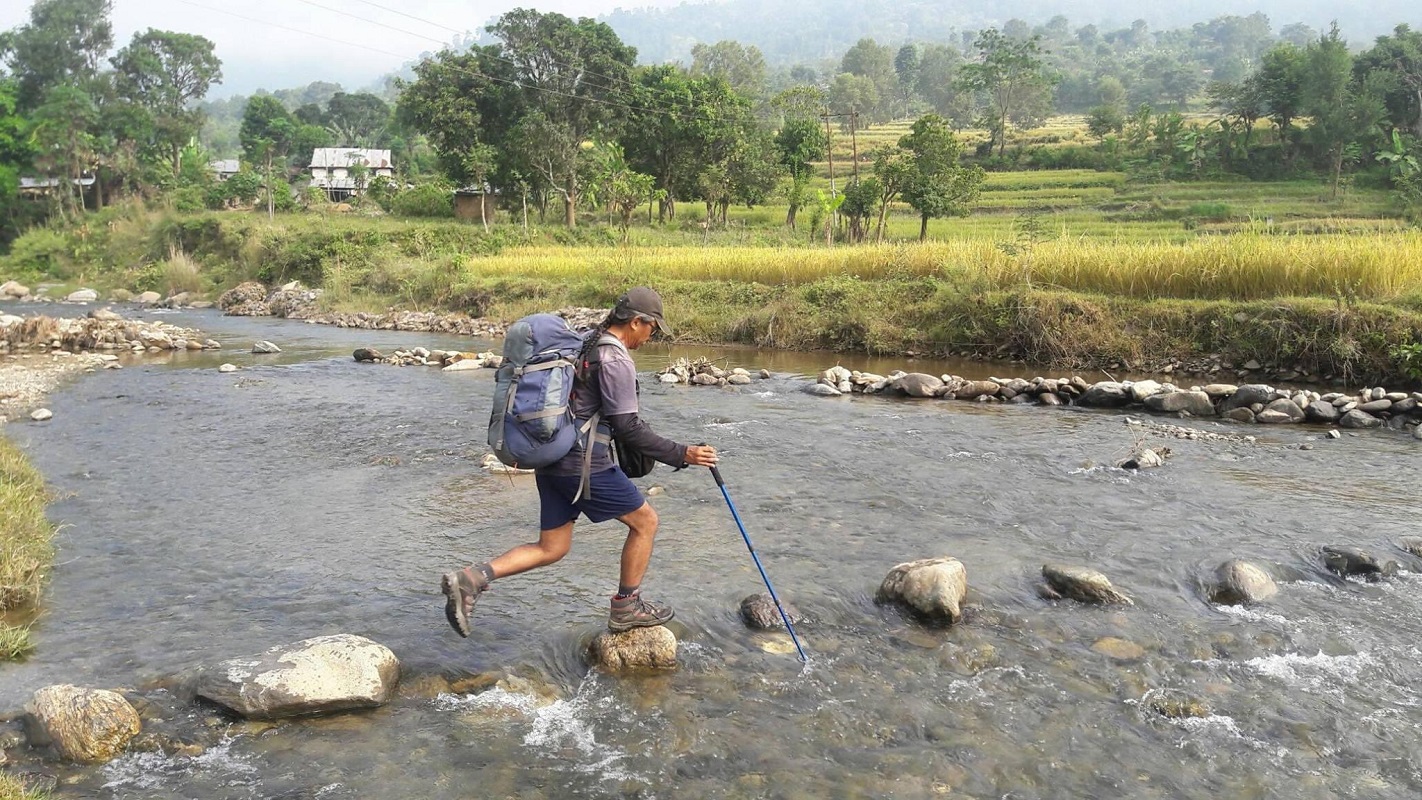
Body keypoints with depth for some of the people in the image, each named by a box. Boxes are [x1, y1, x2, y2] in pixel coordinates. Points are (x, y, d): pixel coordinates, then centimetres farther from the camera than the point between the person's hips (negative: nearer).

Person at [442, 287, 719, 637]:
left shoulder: (584, 345, 13)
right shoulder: (616, 361, -15)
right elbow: (628, 429, -19)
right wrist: (682, 454, -17)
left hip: (551, 460, 9)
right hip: (584, 465, -9)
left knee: (551, 548, 13)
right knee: (645, 521, 9)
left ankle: (471, 579, -1)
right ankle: (626, 608, 19)